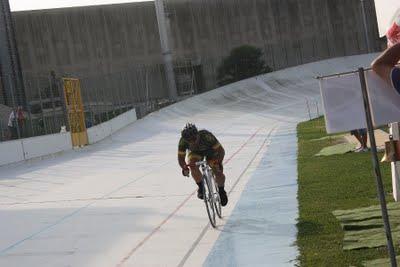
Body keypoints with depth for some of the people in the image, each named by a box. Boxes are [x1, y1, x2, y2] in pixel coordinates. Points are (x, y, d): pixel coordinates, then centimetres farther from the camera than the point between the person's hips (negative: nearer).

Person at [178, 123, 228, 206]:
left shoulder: (206, 136, -38)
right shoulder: (183, 141, -31)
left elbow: (221, 151, -32)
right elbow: (181, 157, -20)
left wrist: (218, 162, -48)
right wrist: (184, 167, -40)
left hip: (210, 151, -2)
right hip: (195, 152, 2)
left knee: (218, 172, -21)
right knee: (193, 166, -31)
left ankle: (221, 190, 10)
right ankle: (201, 187, -8)